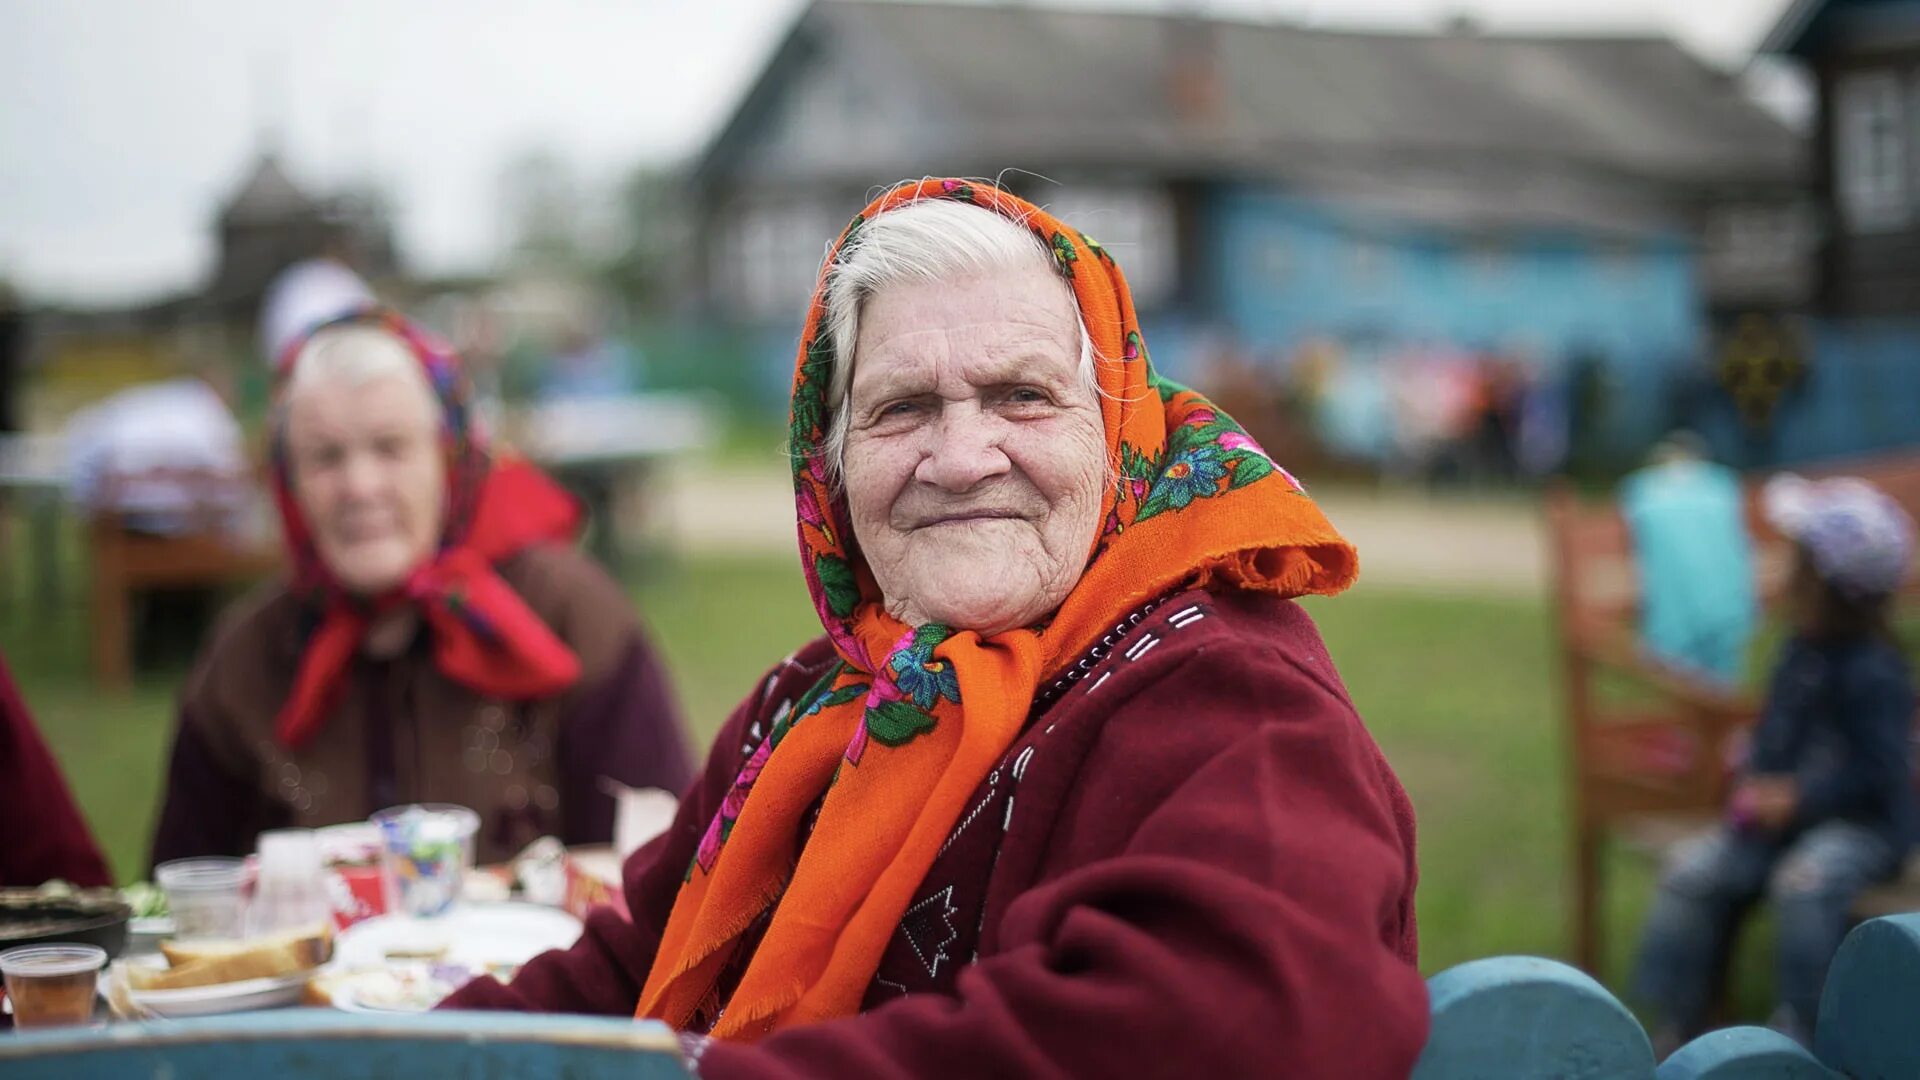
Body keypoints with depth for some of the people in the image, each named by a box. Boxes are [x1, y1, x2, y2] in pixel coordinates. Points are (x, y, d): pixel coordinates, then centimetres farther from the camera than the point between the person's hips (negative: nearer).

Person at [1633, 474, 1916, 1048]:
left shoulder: (1874, 671, -18)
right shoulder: (1803, 653, 7)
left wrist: (1797, 797, -23)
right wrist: (1756, 781, -1)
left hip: (1863, 823, -8)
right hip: (1784, 810, 8)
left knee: (1805, 881, -36)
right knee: (1693, 871, -5)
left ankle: (1801, 1030, -20)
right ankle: (1677, 1021, 6)